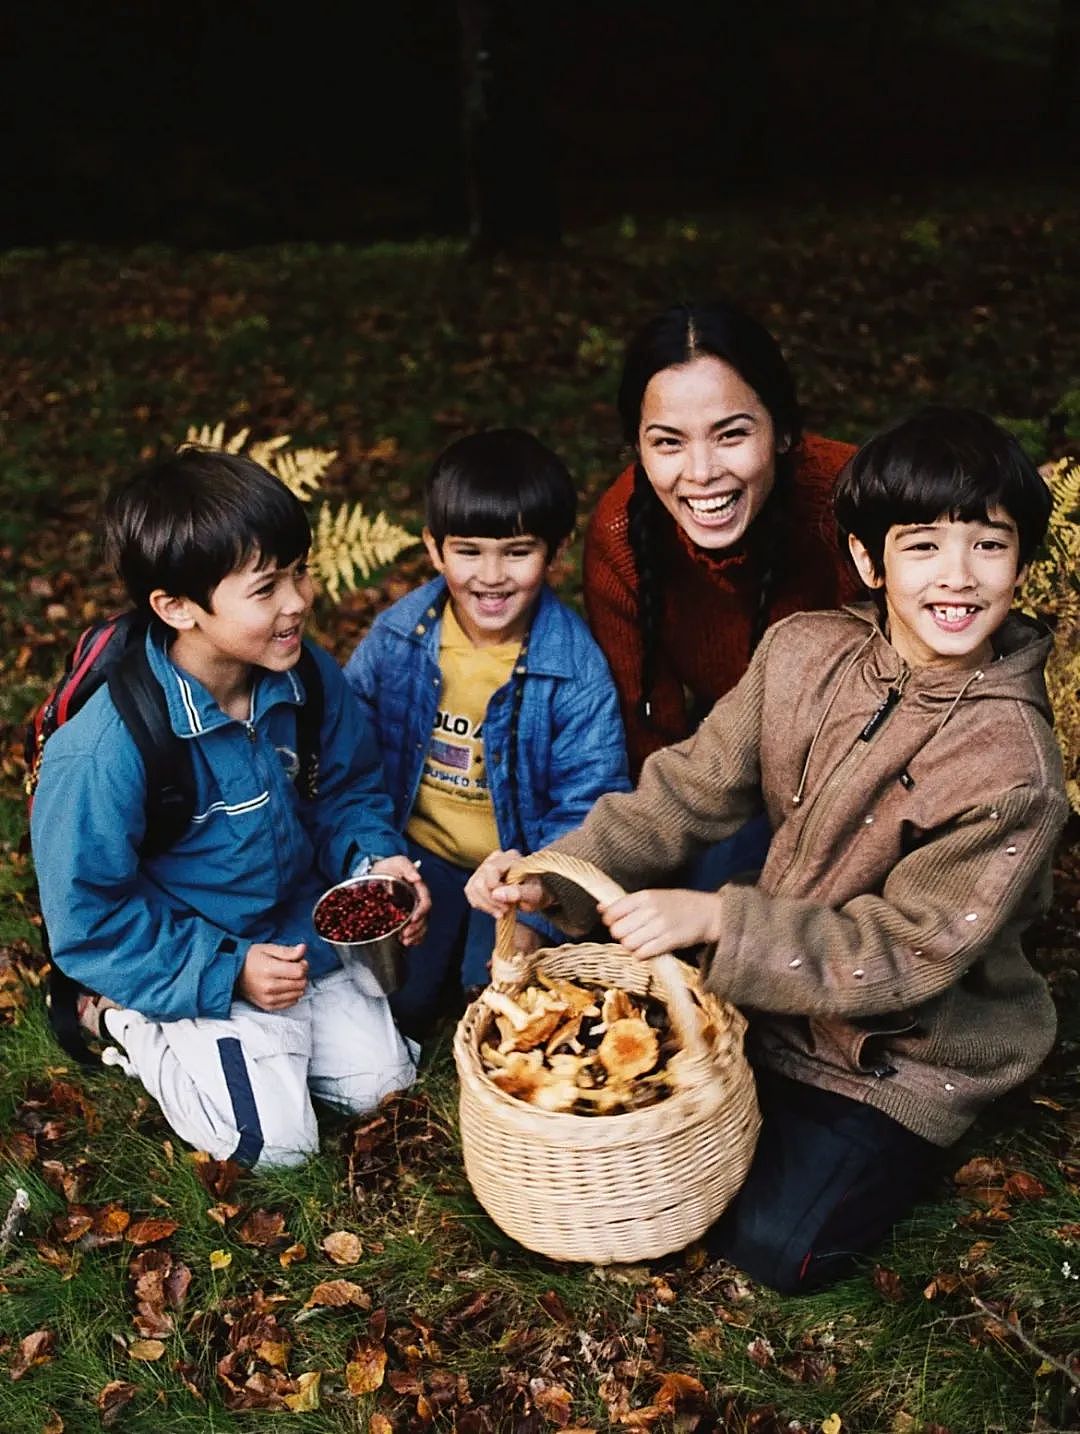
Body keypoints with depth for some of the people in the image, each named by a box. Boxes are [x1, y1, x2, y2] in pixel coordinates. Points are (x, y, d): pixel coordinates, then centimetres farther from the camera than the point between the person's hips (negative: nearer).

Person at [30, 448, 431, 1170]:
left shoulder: (308, 678, -13)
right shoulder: (105, 748, -30)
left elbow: (348, 789, 5)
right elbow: (88, 917, -20)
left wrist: (378, 860, -15)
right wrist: (228, 973, -21)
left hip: (302, 939, 6)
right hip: (190, 967, -5)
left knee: (383, 1077, 7)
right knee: (277, 1140, -9)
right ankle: (123, 1020, 10)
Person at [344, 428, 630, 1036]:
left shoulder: (577, 671, -18)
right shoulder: (398, 634, -10)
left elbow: (586, 813, -15)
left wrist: (538, 917, -23)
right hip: (419, 852, 2)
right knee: (393, 997, -9)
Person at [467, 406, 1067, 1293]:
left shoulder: (1012, 769, -27)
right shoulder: (804, 651, -12)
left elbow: (909, 953, -25)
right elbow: (692, 791, -8)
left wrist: (715, 920, -34)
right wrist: (558, 873, -21)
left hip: (909, 1054, -4)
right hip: (777, 997, 5)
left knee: (773, 1244, -11)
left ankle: (882, 1152, 16)